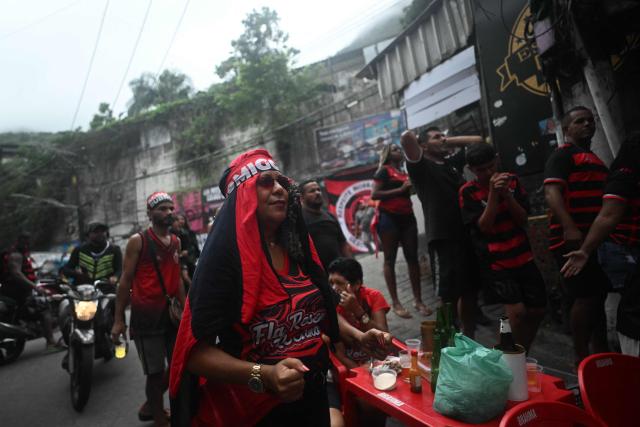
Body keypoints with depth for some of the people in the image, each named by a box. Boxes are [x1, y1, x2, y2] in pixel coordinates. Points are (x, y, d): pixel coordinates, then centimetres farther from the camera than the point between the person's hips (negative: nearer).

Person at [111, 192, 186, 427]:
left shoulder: (176, 241, 11)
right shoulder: (138, 241, -5)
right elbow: (125, 281, -5)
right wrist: (119, 319, -7)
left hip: (172, 313, 6)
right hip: (146, 317, -6)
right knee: (156, 372, 3)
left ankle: (149, 406, 37)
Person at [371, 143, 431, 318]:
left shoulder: (404, 173, 20)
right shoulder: (384, 171, 1)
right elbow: (374, 194, -11)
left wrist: (410, 186, 8)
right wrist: (400, 189, -12)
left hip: (407, 217, 6)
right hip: (389, 217, -6)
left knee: (412, 258, 3)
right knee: (390, 259, -2)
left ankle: (418, 300, 9)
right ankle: (395, 303, 1)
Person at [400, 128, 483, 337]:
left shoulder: (452, 162, 20)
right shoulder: (421, 166, 0)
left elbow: (478, 140, 29)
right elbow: (407, 137, -17)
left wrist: (449, 141, 18)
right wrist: (414, 139, 6)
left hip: (466, 235, 7)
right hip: (443, 239, -7)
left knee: (470, 292, 15)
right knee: (448, 296, -3)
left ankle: (469, 341, 31)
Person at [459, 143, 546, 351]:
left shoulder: (511, 180, 3)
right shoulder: (468, 191, -10)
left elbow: (522, 219, -1)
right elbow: (484, 227, -15)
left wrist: (506, 194, -18)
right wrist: (493, 193, -23)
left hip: (523, 257, 5)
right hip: (496, 262, -5)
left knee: (537, 311, 9)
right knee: (517, 311, -17)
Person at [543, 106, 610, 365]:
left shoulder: (593, 158, 22)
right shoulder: (562, 155, -7)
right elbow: (551, 193, -22)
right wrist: (569, 228, -34)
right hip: (573, 238, -10)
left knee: (598, 296, 15)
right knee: (585, 297, -9)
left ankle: (601, 353, 27)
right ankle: (581, 359, 2)